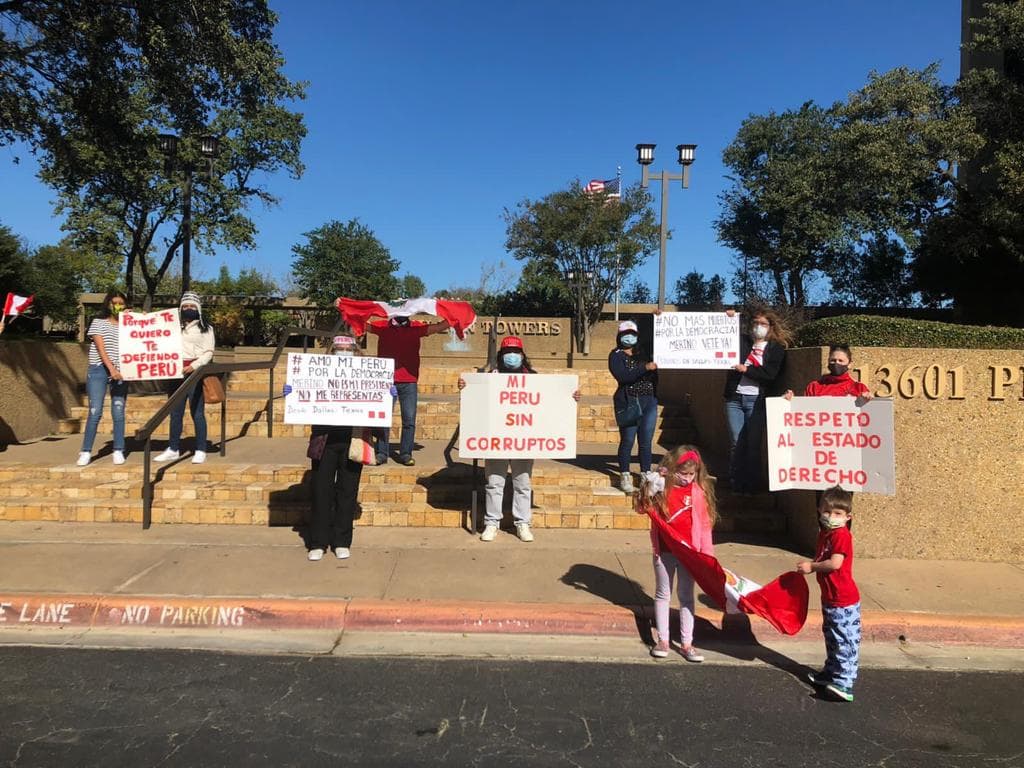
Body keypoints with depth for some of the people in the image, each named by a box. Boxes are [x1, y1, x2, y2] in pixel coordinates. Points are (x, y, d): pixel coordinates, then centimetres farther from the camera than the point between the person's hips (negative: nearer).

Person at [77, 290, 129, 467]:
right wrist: (111, 368, -19)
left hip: (120, 372, 2)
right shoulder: (98, 322, 5)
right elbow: (101, 347, -7)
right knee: (95, 412, -6)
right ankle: (86, 451, 2)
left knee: (118, 413, 1)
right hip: (99, 370, -2)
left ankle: (118, 451, 6)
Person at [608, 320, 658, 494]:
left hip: (649, 401, 4)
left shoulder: (643, 352, 13)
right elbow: (623, 377, -15)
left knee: (645, 441, 6)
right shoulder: (616, 355, -1)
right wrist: (645, 367, -21)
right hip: (629, 403, -4)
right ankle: (625, 478, 9)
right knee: (627, 441, -2)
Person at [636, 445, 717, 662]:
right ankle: (663, 640, 22)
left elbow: (705, 523, 0)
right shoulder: (661, 487, -6)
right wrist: (647, 490, -15)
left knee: (686, 596, 10)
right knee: (663, 594, 11)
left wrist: (708, 552, -3)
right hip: (664, 551, 0)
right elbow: (641, 508, 4)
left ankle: (686, 644, 19)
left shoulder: (699, 491, -4)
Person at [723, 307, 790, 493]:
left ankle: (752, 484, 12)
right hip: (735, 397, 2)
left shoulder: (777, 348, 6)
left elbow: (771, 373, -6)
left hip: (756, 400, -2)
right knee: (736, 442, 2)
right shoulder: (741, 342, 12)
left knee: (753, 443, 0)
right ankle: (735, 483, 11)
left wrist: (746, 369, -13)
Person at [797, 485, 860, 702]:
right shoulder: (825, 534, 10)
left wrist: (811, 566, -17)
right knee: (831, 638, 22)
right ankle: (831, 672, 36)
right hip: (829, 598, 10)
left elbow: (835, 563, -29)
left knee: (846, 640, -4)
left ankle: (844, 683, -1)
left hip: (844, 601, -10)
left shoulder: (842, 535, -20)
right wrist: (809, 565, 1)